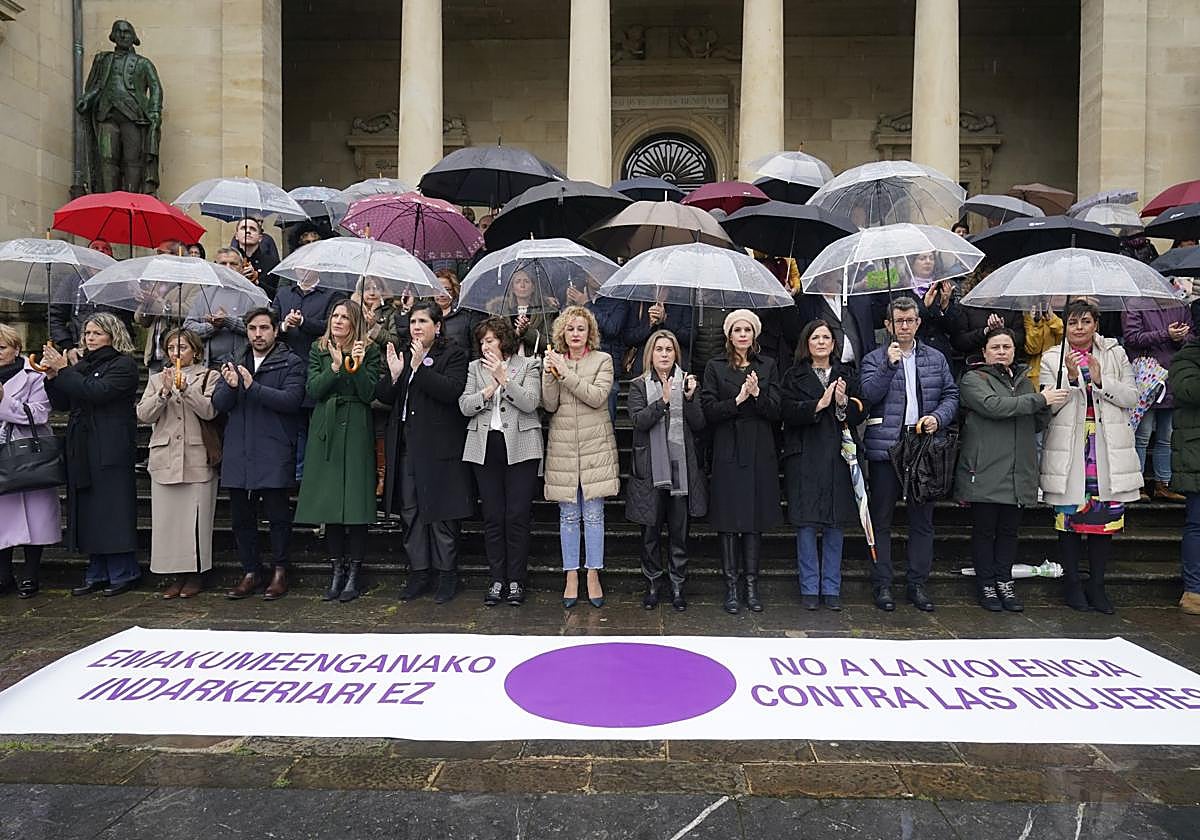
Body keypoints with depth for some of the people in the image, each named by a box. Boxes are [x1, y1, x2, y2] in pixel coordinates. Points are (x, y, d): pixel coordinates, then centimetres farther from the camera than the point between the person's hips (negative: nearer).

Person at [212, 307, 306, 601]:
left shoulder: (291, 363, 1)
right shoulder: (235, 364, 17)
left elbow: (291, 399, -14)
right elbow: (218, 403, 7)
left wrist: (253, 387, -21)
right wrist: (230, 386, -14)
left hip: (273, 453, -5)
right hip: (238, 453, 5)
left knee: (277, 514, 0)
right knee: (241, 516, 10)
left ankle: (280, 571, 14)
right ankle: (250, 571, 22)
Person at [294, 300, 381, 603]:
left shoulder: (369, 351, 2)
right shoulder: (318, 350, 11)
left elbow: (369, 394, -6)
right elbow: (313, 391, 0)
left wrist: (357, 365, -17)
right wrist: (336, 366, -12)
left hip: (356, 431, -3)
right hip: (326, 430, 3)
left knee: (356, 501, -3)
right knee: (329, 501, 5)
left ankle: (354, 572, 6)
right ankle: (336, 570, 15)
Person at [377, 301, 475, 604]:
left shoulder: (453, 354, -3)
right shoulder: (401, 353, 15)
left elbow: (452, 390, -18)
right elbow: (384, 396, 11)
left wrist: (420, 368, -22)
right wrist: (394, 375, -8)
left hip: (439, 445, -6)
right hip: (406, 443, 6)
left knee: (441, 512, 0)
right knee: (410, 511, 9)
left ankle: (447, 574, 13)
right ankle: (419, 572, 20)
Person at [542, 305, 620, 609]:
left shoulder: (602, 360, 3)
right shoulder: (553, 361, 8)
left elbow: (598, 397, -12)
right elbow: (549, 405, 0)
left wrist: (565, 372, -15)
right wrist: (550, 374, -14)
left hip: (595, 446, -1)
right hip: (563, 447, 2)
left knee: (594, 514, 3)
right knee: (568, 515, 7)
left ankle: (593, 576, 14)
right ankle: (571, 577, 16)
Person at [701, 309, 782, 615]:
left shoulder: (767, 366, 10)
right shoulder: (715, 368, 5)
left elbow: (776, 411, 3)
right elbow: (709, 411, -4)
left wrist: (757, 394, -14)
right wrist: (738, 399, -16)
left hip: (760, 453, 2)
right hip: (728, 453, -2)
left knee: (755, 520, 5)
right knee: (728, 520, 0)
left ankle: (752, 586, 13)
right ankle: (731, 587, 9)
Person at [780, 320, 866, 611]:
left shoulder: (846, 374, 13)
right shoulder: (794, 376, 6)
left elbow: (859, 415, 6)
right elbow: (787, 412, -8)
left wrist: (843, 403, -12)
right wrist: (819, 405, -18)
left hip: (839, 456, 2)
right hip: (805, 456, -2)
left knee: (836, 524, 6)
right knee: (806, 523, 0)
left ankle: (831, 588, 16)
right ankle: (809, 588, 11)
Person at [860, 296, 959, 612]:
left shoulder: (936, 359, 13)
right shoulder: (875, 359, 4)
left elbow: (951, 395, 11)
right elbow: (867, 394, -11)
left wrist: (938, 418, -7)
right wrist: (889, 365, -19)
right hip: (885, 447, -3)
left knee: (922, 520, 9)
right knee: (881, 520, 3)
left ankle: (917, 583, 20)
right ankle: (882, 584, 12)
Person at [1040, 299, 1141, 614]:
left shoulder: (1115, 354, 9)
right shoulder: (1052, 358, 3)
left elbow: (1131, 397, 3)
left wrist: (1100, 380, -11)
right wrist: (1071, 376, -17)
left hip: (1108, 449, 2)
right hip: (1069, 449, -2)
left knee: (1106, 517, 5)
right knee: (1069, 516, 2)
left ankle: (1096, 585, 19)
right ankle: (1071, 582, 16)